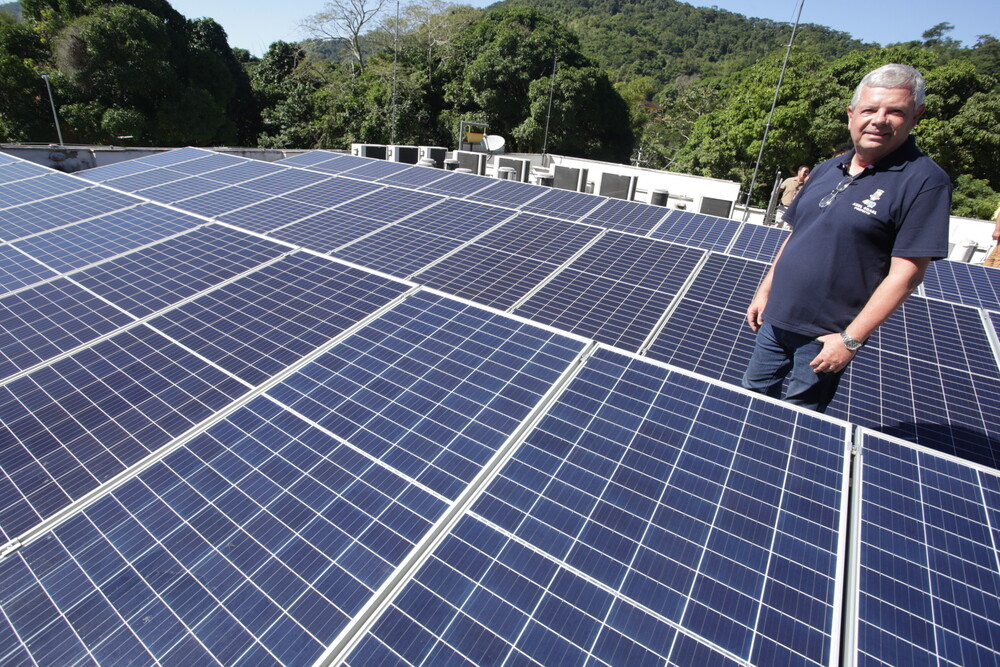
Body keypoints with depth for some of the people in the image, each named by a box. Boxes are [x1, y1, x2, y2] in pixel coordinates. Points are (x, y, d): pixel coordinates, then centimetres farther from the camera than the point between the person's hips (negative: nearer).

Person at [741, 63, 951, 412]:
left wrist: (850, 339, -19)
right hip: (776, 318, 6)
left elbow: (906, 272, -16)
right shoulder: (827, 170, 8)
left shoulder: (924, 181, -12)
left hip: (827, 335, -6)